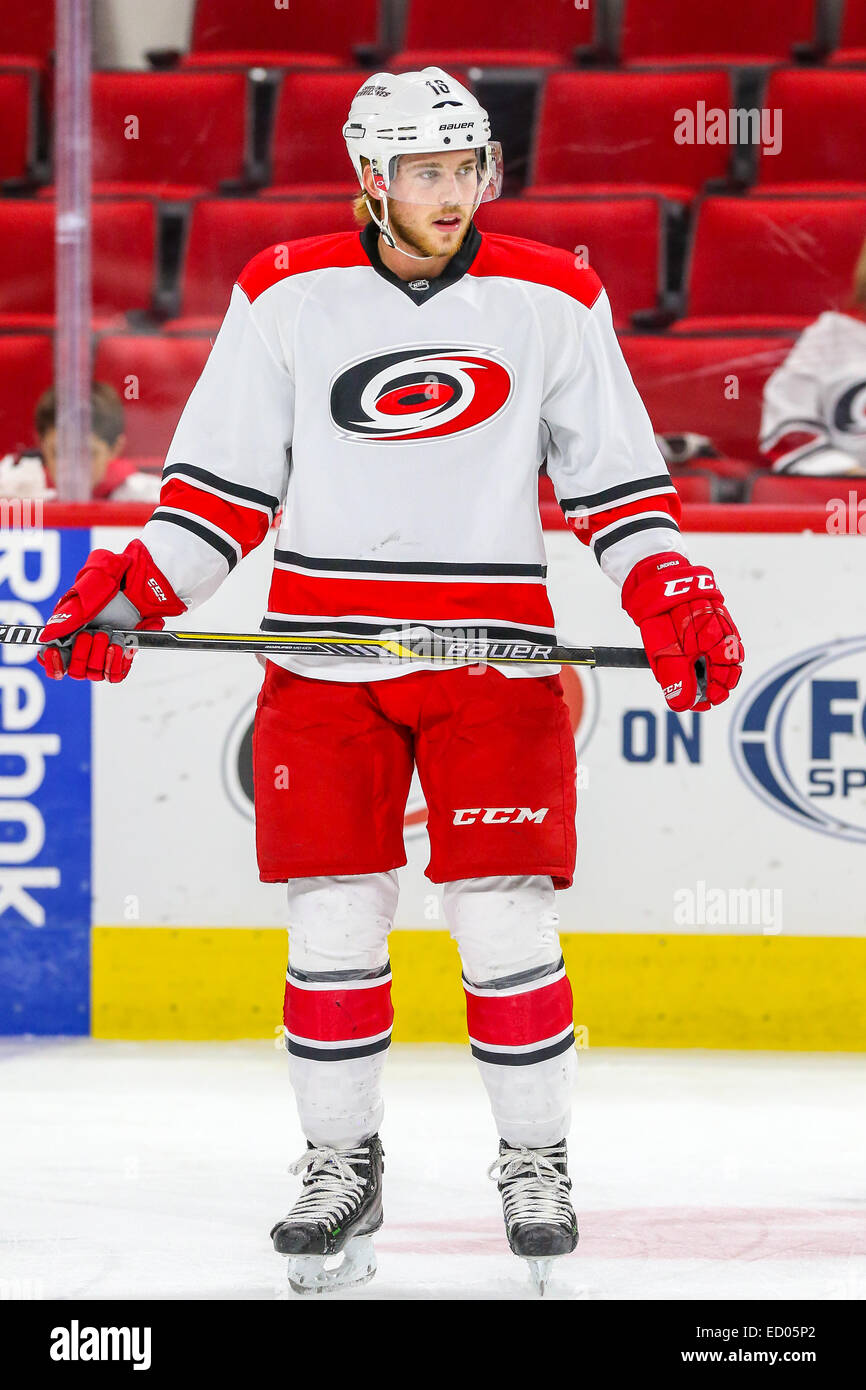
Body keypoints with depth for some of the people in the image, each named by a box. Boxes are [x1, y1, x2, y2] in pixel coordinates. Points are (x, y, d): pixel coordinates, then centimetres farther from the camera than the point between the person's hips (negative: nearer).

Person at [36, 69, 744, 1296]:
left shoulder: (554, 300, 1)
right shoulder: (284, 297, 2)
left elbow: (616, 476, 5)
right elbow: (224, 479, 6)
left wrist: (673, 595, -10)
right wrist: (133, 588, -6)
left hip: (494, 657, -1)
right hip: (324, 654, 1)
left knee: (504, 918, -4)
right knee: (333, 920, 0)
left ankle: (536, 1162, 12)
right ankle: (341, 1166, 14)